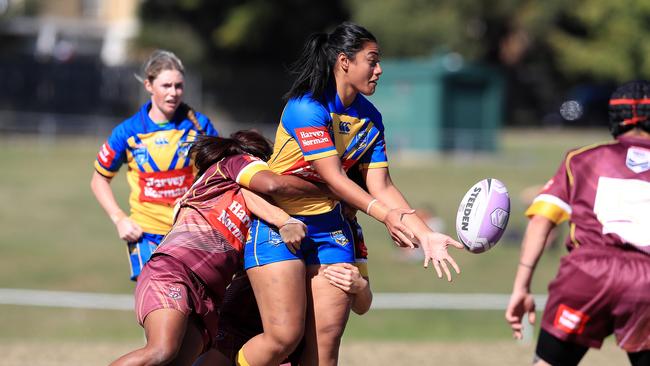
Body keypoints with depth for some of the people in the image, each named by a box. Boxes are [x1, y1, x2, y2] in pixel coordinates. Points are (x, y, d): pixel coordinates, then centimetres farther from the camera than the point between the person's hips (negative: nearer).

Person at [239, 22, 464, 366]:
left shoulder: (369, 118, 4)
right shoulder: (307, 108, -19)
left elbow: (381, 186, 2)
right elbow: (334, 178, -23)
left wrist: (425, 234, -9)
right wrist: (386, 215, -31)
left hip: (329, 228, 7)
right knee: (285, 336, -16)